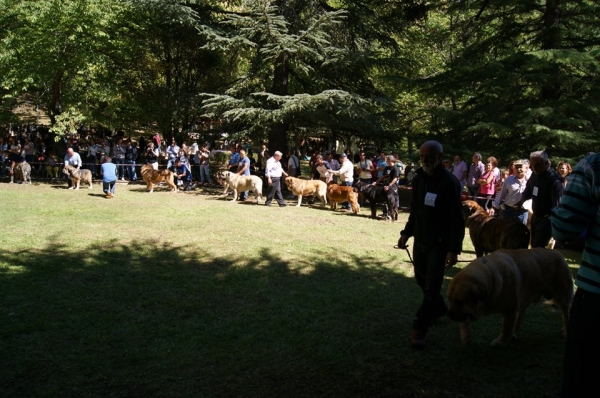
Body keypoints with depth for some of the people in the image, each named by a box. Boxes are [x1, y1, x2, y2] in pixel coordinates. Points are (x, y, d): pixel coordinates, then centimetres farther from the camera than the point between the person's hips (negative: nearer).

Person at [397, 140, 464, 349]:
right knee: (421, 278, 18)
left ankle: (419, 329, 0)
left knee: (432, 285, -5)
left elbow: (457, 219, -18)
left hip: (440, 242, -7)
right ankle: (439, 307, 42)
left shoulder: (449, 182, -17)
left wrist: (453, 249, -22)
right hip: (420, 238, 7)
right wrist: (406, 232, 10)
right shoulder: (418, 179, 4)